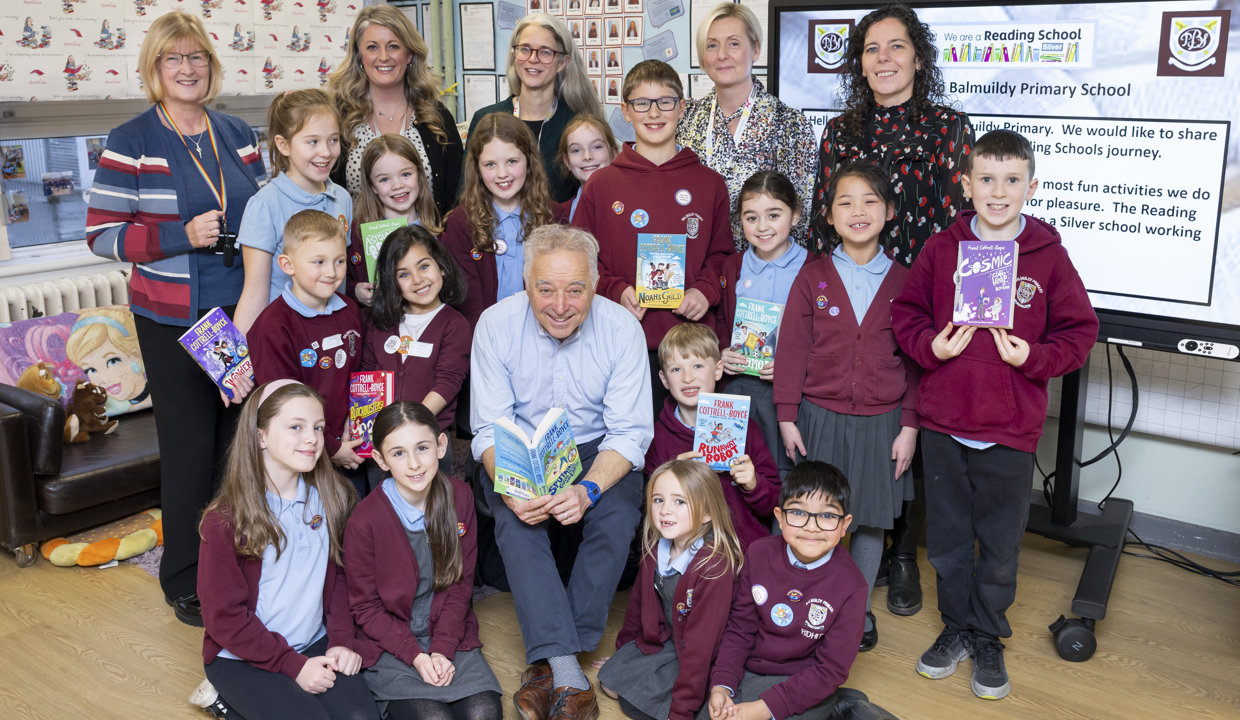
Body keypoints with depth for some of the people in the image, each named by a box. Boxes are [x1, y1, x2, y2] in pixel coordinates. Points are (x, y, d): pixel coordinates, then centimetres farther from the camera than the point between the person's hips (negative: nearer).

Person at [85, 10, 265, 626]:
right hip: (172, 320, -4)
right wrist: (181, 236, -19)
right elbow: (100, 234, -7)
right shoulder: (130, 144, -5)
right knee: (190, 447, 1)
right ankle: (185, 580, 19)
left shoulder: (237, 135, 10)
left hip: (242, 310, 5)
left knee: (240, 437, 11)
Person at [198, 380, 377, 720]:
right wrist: (294, 666, -15)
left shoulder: (332, 498, 0)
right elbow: (224, 616, -12)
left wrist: (342, 640, -6)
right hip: (242, 657, -3)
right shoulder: (225, 519, -14)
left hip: (315, 645, 4)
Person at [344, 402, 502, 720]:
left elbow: (460, 583, 1)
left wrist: (443, 649, -10)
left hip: (449, 636, 3)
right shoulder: (364, 521, -15)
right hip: (390, 645, -3)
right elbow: (365, 607, -6)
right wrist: (415, 655, -15)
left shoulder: (459, 498, -4)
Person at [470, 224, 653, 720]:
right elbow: (490, 426, -12)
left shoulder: (622, 328, -15)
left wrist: (589, 489, -34)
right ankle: (568, 675, -29)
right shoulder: (496, 325, -14)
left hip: (598, 451, 0)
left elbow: (630, 432, -15)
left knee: (617, 517, -28)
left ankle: (547, 661, -15)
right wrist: (510, 487, -32)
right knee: (515, 521, -29)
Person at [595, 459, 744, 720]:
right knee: (609, 681, 2)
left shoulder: (715, 566, -31)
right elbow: (639, 599, 10)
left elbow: (700, 643, -29)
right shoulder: (655, 547, -8)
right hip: (664, 640, 7)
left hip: (701, 659, -7)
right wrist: (623, 649, 21)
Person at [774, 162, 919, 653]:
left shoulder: (902, 282, 1)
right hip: (821, 418, -1)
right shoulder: (812, 277, -1)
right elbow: (792, 349, -1)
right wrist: (787, 417, -4)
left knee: (872, 519, 11)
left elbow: (915, 359, 3)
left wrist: (909, 426, 0)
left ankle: (860, 610, 30)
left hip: (881, 422, 1)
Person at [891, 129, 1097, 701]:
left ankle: (989, 638, 32)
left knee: (1000, 545, 12)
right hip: (943, 422, 2)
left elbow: (1079, 331, 0)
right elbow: (906, 310, 6)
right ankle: (957, 626, 35)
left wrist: (1033, 357, -16)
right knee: (948, 538, 15)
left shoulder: (1049, 256, -4)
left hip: (1011, 429, -1)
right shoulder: (942, 248, 0)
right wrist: (930, 345, -12)